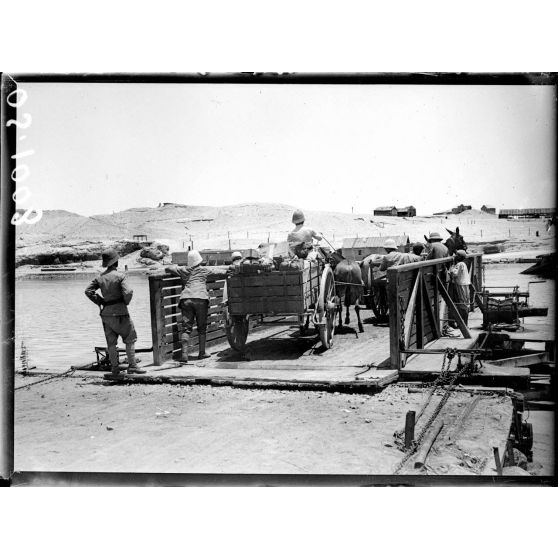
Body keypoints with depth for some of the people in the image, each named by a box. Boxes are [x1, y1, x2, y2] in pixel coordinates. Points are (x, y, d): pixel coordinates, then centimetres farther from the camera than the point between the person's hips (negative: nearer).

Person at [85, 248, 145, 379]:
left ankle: (115, 370, 11)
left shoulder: (100, 277, 6)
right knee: (130, 338, 8)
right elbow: (128, 292, -21)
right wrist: (126, 302, -1)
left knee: (111, 343, 10)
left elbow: (88, 291, 5)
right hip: (119, 311, -5)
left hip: (106, 313, 5)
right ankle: (132, 365, 4)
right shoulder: (120, 275, -11)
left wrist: (100, 302, 8)